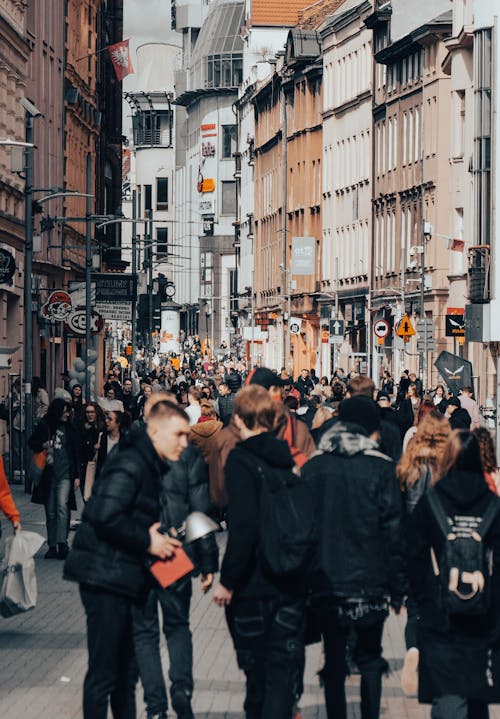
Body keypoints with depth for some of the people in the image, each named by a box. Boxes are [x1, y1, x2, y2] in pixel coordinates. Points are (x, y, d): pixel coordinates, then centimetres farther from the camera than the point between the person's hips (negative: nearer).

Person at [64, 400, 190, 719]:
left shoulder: (152, 467, 16)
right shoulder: (130, 466, -16)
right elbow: (105, 516, -27)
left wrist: (155, 536, 4)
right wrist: (147, 541, -17)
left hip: (122, 581, 10)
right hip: (105, 580, -10)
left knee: (126, 670, 17)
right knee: (104, 672, -5)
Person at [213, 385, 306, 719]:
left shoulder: (242, 459, -13)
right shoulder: (285, 457, 4)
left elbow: (243, 526, -22)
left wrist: (228, 581, -15)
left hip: (254, 582, -4)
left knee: (257, 667, 12)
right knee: (284, 667, 4)